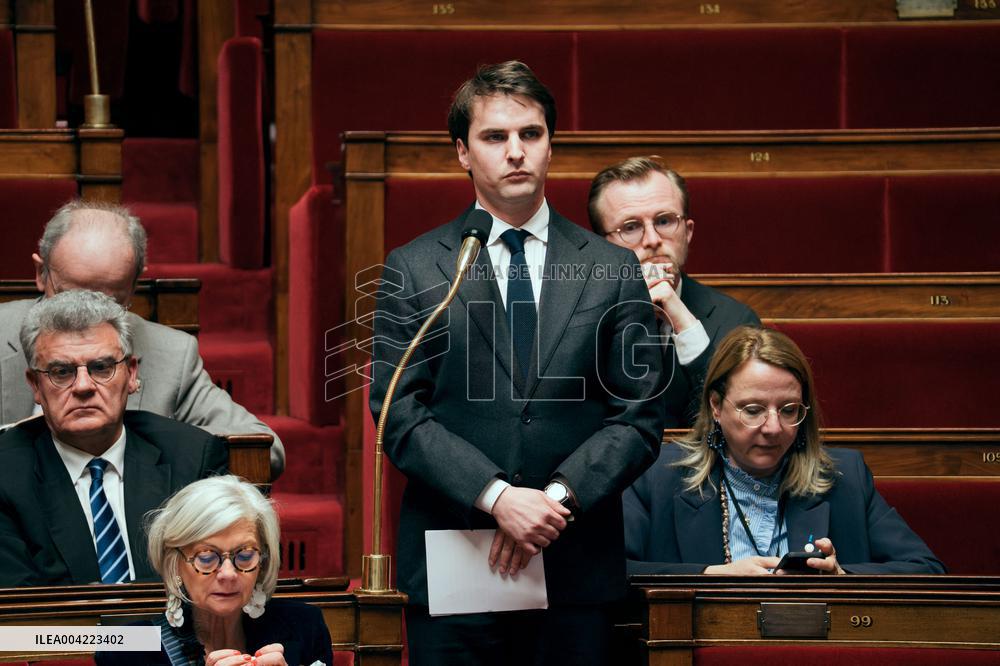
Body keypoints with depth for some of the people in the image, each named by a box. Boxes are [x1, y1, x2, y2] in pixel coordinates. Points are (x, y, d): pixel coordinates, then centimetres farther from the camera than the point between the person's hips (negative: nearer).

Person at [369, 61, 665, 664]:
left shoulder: (613, 271, 7)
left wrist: (559, 495, -11)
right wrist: (497, 497, -15)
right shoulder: (413, 270, 4)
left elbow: (641, 415, 4)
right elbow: (399, 413, -3)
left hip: (578, 570, 1)